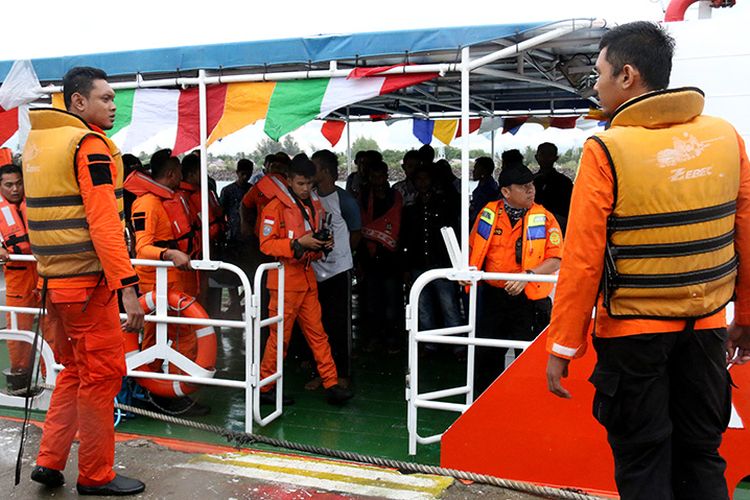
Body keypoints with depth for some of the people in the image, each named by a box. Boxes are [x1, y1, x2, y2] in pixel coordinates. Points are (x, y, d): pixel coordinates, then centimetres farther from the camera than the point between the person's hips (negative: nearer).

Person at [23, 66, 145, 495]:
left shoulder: (35, 143, 15)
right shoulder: (90, 145, -13)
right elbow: (104, 223, -22)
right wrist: (128, 287, -24)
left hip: (55, 280, 9)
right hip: (88, 282, -9)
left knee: (75, 370, 20)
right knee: (103, 373, 2)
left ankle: (50, 461, 24)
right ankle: (96, 476, 12)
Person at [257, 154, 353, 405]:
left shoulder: (314, 205, 13)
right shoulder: (276, 207, -9)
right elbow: (266, 244, -15)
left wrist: (324, 244, 4)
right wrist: (299, 243, -22)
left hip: (307, 277, 7)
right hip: (285, 279, -6)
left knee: (317, 333, 6)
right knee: (280, 336, 0)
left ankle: (331, 385, 8)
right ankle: (265, 388, 13)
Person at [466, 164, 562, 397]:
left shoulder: (544, 218, -4)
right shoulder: (488, 213, 3)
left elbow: (555, 260, -9)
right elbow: (473, 246, 15)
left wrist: (527, 275, -21)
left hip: (528, 299, -3)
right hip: (492, 296, 3)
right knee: (486, 354, 13)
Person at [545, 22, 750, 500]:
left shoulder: (606, 151, -14)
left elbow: (583, 260, -15)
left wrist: (562, 346, -8)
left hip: (632, 332, -4)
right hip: (706, 329, 5)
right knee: (701, 459, 18)